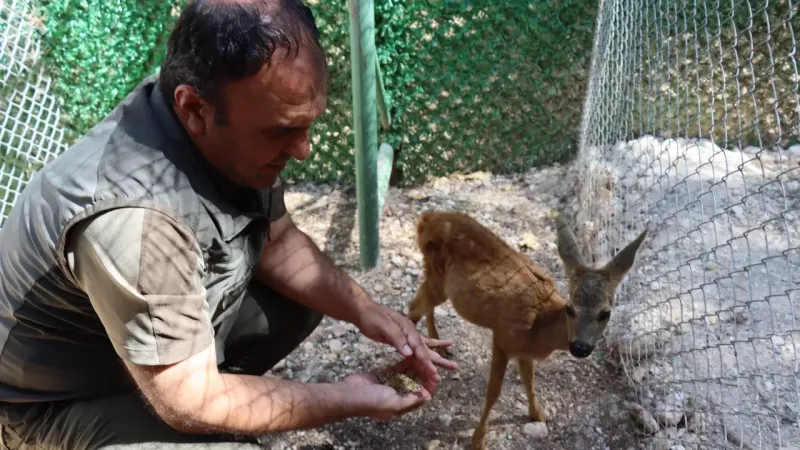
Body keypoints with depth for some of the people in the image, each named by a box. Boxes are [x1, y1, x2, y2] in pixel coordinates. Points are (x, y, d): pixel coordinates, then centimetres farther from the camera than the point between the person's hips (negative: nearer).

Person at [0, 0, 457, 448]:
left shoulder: (227, 133, -16)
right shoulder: (134, 216, -39)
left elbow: (277, 240, 0)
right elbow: (189, 403, -31)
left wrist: (365, 311, -14)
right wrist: (347, 400, -21)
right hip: (69, 401, -7)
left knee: (303, 300, 5)